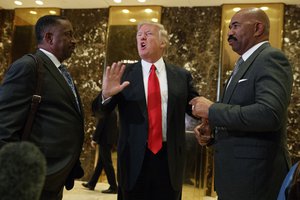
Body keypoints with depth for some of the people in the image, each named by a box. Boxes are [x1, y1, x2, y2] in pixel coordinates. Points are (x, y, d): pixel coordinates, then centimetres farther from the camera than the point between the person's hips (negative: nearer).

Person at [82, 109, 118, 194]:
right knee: (100, 163, 14)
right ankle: (91, 184, 24)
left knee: (107, 163, -4)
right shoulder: (113, 111, 13)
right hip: (110, 139, 9)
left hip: (104, 139, -9)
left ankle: (113, 187, 0)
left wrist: (94, 139, -12)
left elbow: (100, 125, -17)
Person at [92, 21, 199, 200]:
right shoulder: (124, 73, 2)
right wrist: (106, 94, -24)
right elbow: (101, 110, -2)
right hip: (135, 157, 0)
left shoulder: (181, 75, 4)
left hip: (170, 157, 1)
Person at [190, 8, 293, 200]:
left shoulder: (271, 58, -13)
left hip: (254, 173, -9)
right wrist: (212, 128, 3)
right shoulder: (248, 63, 16)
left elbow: (269, 114, -28)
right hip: (236, 170, 9)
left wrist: (212, 110, -20)